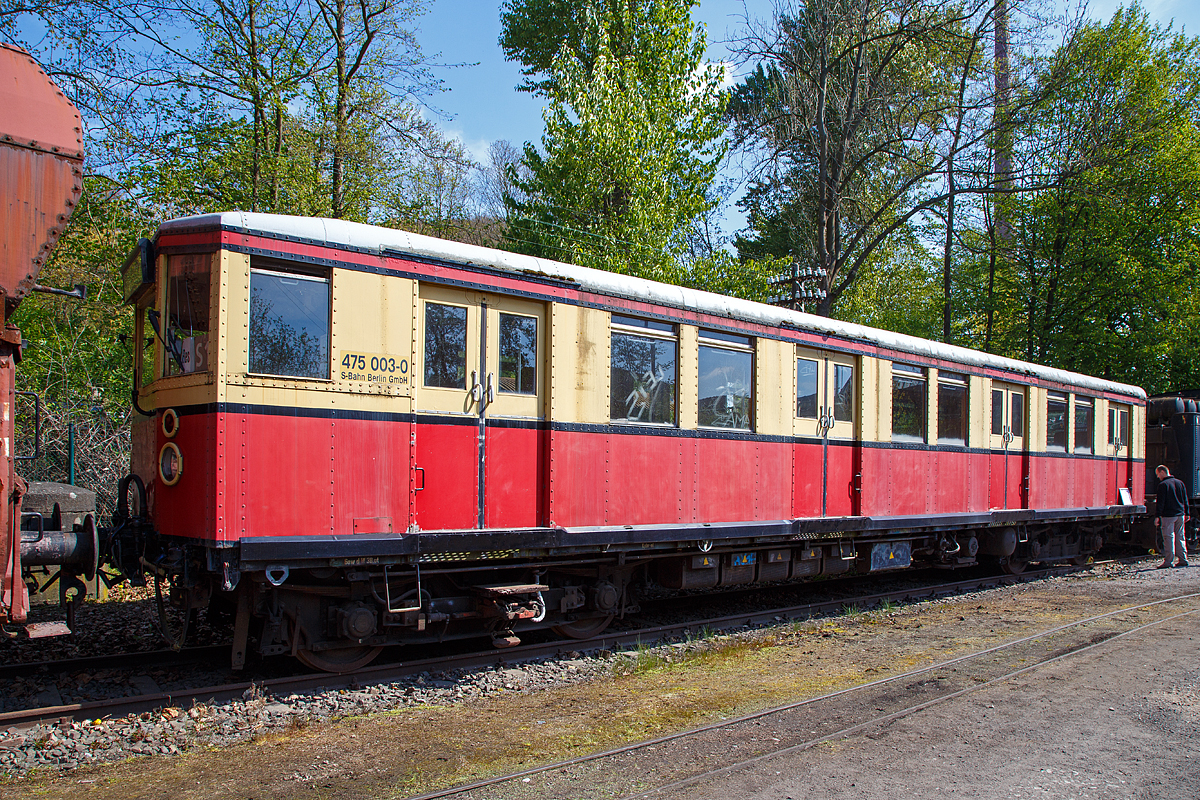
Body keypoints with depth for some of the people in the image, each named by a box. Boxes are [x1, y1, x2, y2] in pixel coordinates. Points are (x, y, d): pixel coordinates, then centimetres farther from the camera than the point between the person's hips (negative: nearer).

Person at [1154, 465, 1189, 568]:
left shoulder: (1163, 484, -10)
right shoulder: (1180, 483, 12)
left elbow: (1160, 502, -13)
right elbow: (1185, 500, 17)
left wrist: (1157, 516, -11)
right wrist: (1186, 513, 23)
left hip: (1168, 515, -7)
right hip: (1180, 514, 7)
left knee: (1168, 538, -5)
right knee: (1180, 537, 12)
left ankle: (1168, 561, -5)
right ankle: (1183, 559, 14)